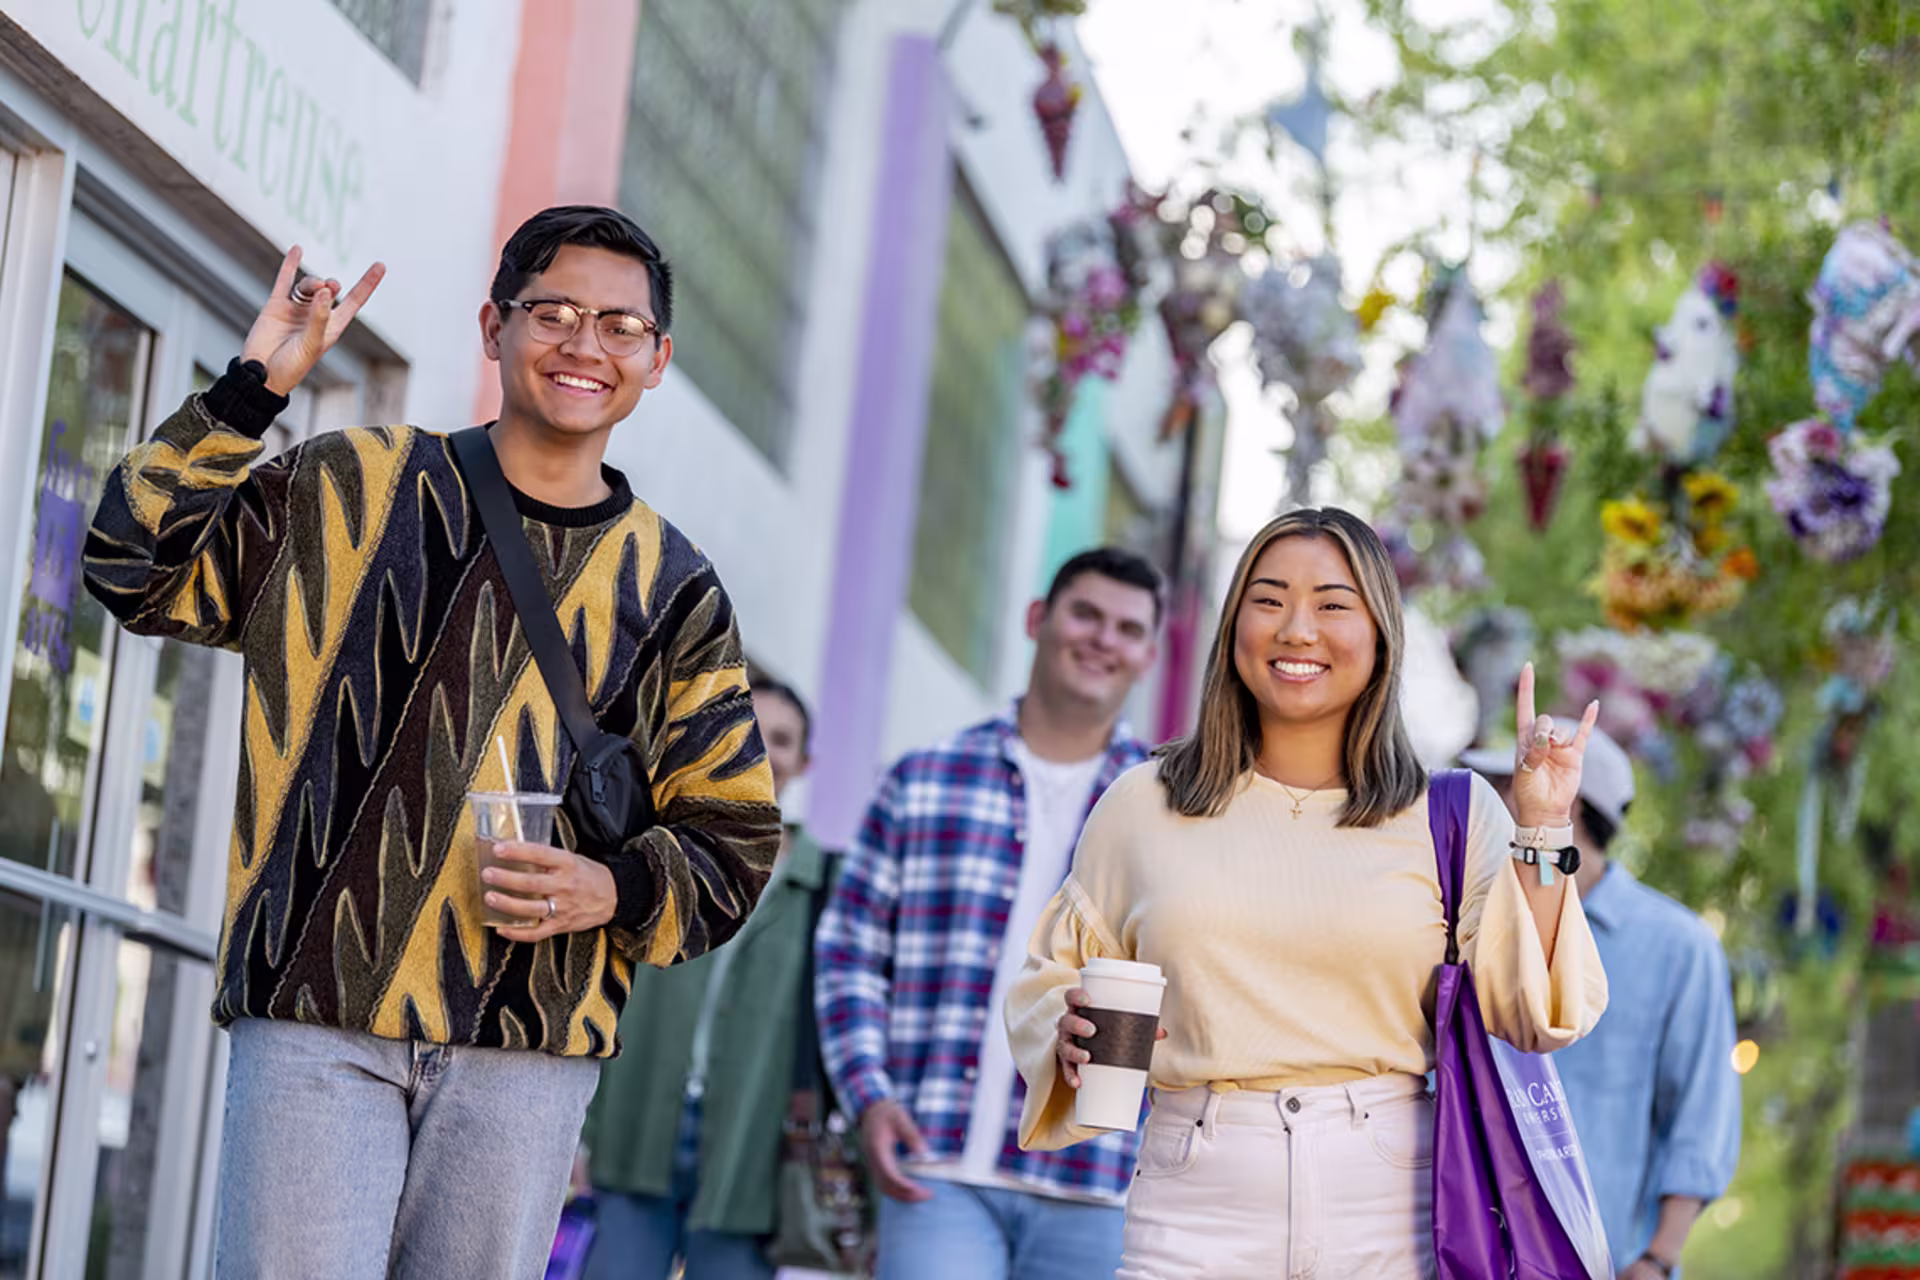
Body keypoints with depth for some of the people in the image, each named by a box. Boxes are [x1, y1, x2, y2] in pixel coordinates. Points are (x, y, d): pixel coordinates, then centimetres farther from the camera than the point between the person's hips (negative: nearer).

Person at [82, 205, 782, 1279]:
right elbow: (140, 568, 4)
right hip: (314, 1013, -2)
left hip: (528, 1049, 2)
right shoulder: (350, 491, 10)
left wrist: (617, 891, -6)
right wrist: (250, 390, -3)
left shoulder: (673, 590, 12)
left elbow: (734, 843, 14)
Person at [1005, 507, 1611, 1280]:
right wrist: (1071, 1036, -5)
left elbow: (1528, 1013, -2)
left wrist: (1543, 830, -7)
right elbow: (1054, 979, 17)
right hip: (1197, 1211, 1)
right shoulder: (1141, 806, 8)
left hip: (1394, 1211, 0)